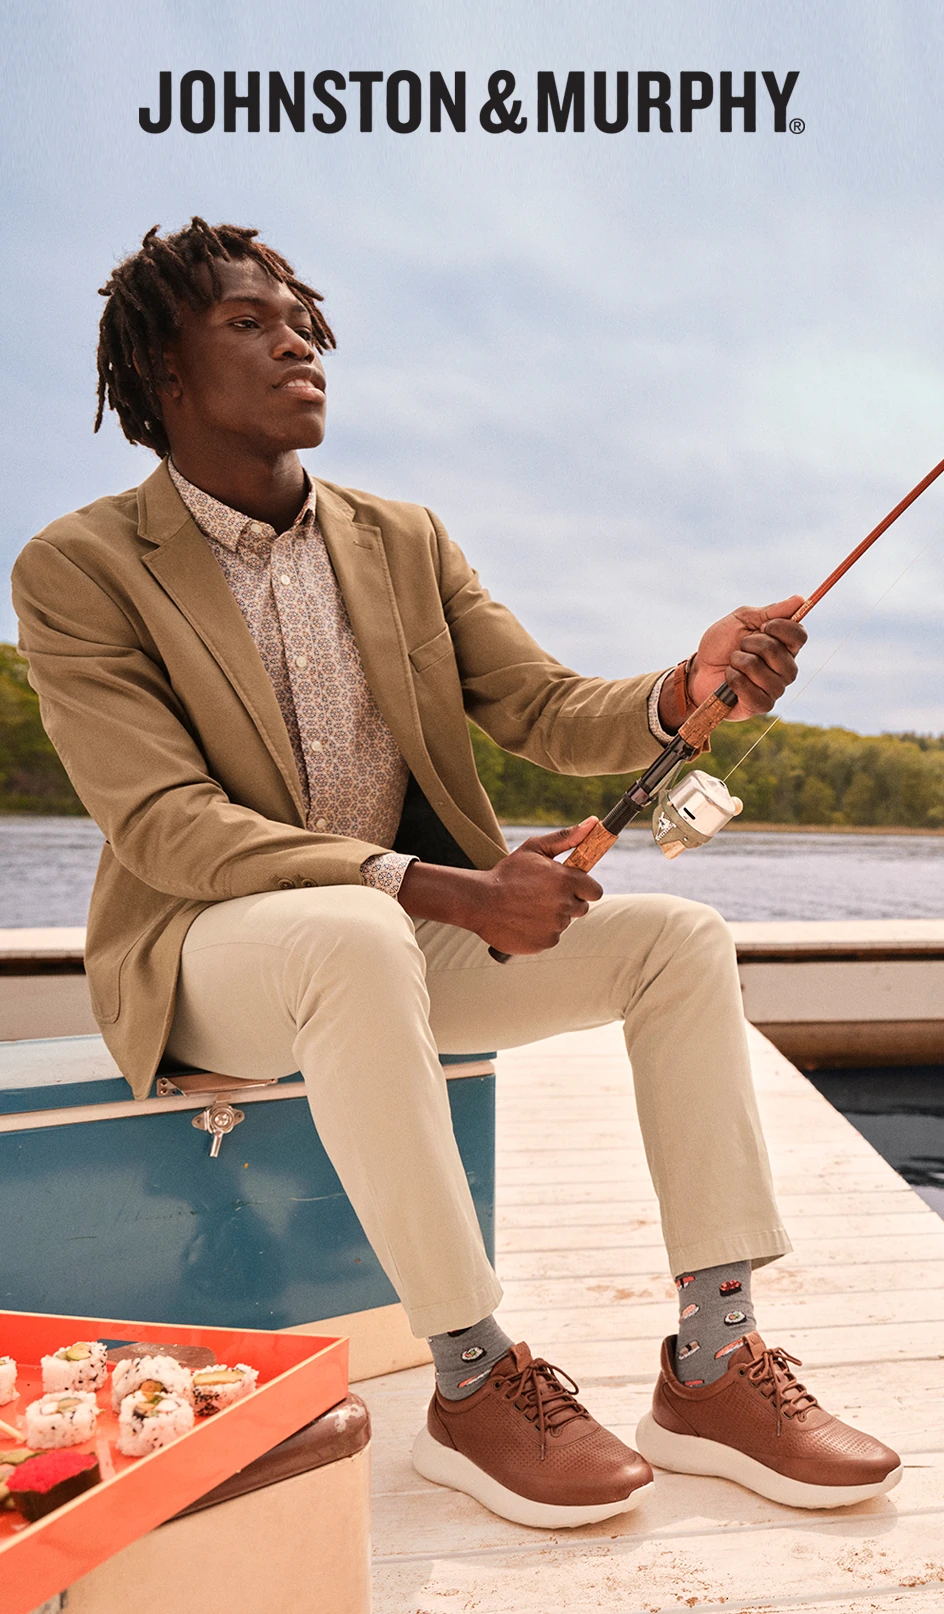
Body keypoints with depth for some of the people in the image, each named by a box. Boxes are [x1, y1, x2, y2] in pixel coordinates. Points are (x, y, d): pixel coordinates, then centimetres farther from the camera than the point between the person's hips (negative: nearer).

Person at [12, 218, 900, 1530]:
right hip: (212, 952, -5)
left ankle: (710, 1368, -11)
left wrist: (691, 688, -22)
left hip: (408, 938, 6)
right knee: (356, 936, -38)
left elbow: (551, 714, 3)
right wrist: (452, 892, -29)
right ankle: (473, 1382, -22)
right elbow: (167, 827, -19)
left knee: (682, 938, -10)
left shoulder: (404, 542, 8)